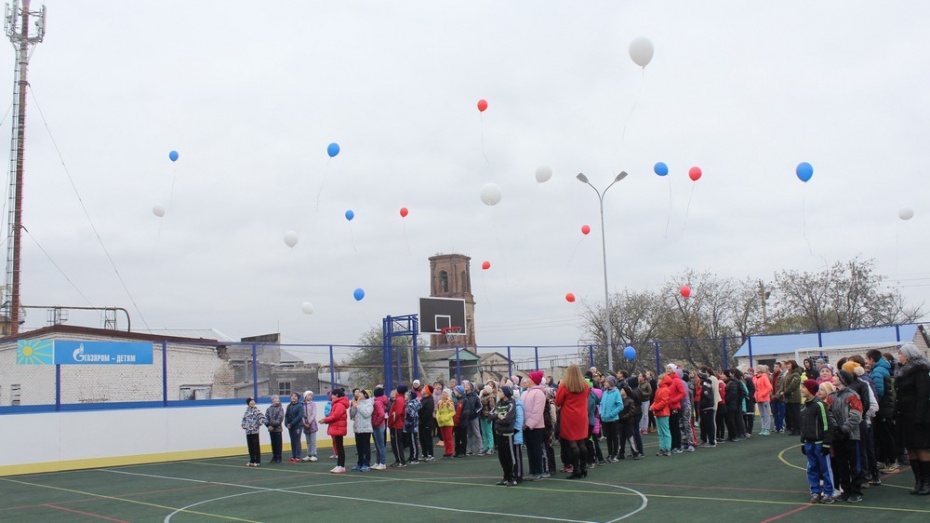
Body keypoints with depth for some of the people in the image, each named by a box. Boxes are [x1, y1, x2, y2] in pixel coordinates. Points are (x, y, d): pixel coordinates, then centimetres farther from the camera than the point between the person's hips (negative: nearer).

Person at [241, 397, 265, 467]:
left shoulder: (256, 410, -8)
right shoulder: (247, 410, 11)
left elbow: (262, 417, -18)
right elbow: (244, 418, 26)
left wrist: (258, 424, -14)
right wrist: (243, 425, 13)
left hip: (254, 431, -6)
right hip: (248, 431, 6)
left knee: (256, 446, 0)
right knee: (250, 446, 11)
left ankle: (257, 461, 6)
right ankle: (252, 461, 21)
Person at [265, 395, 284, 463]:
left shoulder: (280, 408, -3)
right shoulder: (269, 408, 8)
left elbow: (280, 419, -10)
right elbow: (266, 417, 4)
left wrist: (273, 426, -13)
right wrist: (268, 425, -11)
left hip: (277, 429, -3)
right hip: (271, 429, 3)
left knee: (278, 444, 0)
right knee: (273, 443, 9)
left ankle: (278, 458, 4)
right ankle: (274, 457, 17)